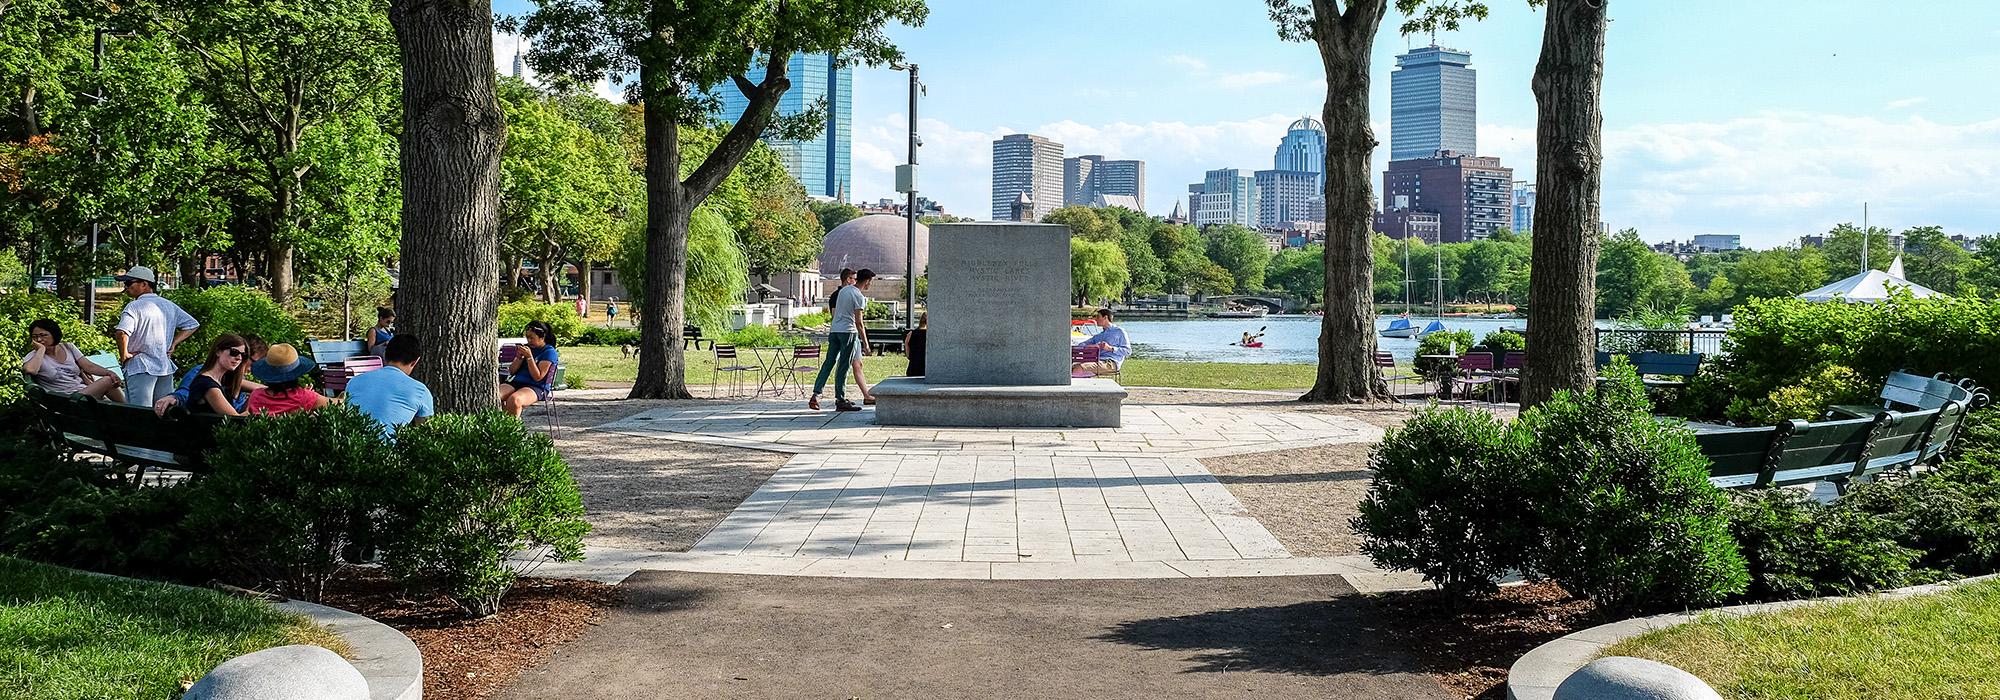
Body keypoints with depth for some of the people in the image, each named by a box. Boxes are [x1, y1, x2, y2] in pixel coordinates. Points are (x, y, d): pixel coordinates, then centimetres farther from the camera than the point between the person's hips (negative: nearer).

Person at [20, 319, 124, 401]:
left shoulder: (68, 347, 15)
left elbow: (89, 366, 7)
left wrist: (109, 373, -11)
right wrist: (41, 349, -9)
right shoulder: (33, 356, 3)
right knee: (108, 381, -24)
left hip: (84, 391, 5)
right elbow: (30, 370, -22)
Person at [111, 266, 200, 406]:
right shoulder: (169, 305, 11)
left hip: (140, 368, -7)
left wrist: (124, 355, -10)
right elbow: (192, 324, 17)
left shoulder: (134, 307, -10)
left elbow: (122, 333, -25)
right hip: (166, 367, 7)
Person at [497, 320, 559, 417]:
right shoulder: (526, 348, 18)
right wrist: (519, 357, 1)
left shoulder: (549, 352, -2)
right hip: (516, 383, 7)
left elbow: (538, 377, -11)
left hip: (536, 387, -6)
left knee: (514, 400, -38)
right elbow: (511, 371, 18)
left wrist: (529, 357, -15)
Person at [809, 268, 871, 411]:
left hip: (834, 330, 7)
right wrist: (865, 342, -7)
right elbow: (858, 322, -12)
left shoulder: (843, 290, 14)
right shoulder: (858, 297, -10)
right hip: (848, 331, -7)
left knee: (829, 362, 7)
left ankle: (815, 395, -1)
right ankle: (840, 401, 0)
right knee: (843, 366, -3)